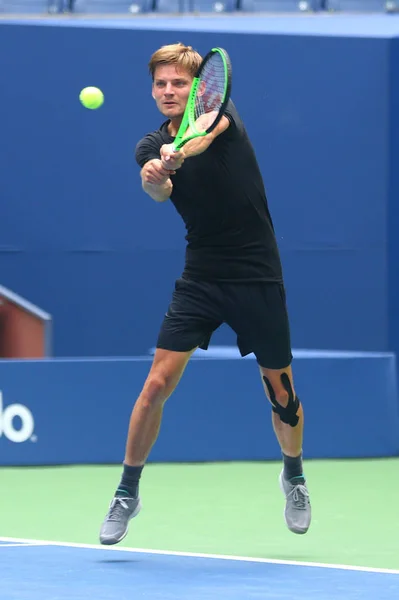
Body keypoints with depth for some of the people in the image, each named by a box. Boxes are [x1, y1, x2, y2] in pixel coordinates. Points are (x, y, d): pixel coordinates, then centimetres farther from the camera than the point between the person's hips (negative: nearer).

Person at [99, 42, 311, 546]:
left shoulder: (220, 110, -5)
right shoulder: (151, 146, 1)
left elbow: (207, 131, -30)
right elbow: (159, 190, -22)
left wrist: (179, 153, -53)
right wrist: (154, 178, -47)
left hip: (257, 277, -1)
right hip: (200, 278, 2)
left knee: (281, 393, 7)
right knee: (158, 382, -11)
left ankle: (293, 476, 35)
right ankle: (127, 492, 3)